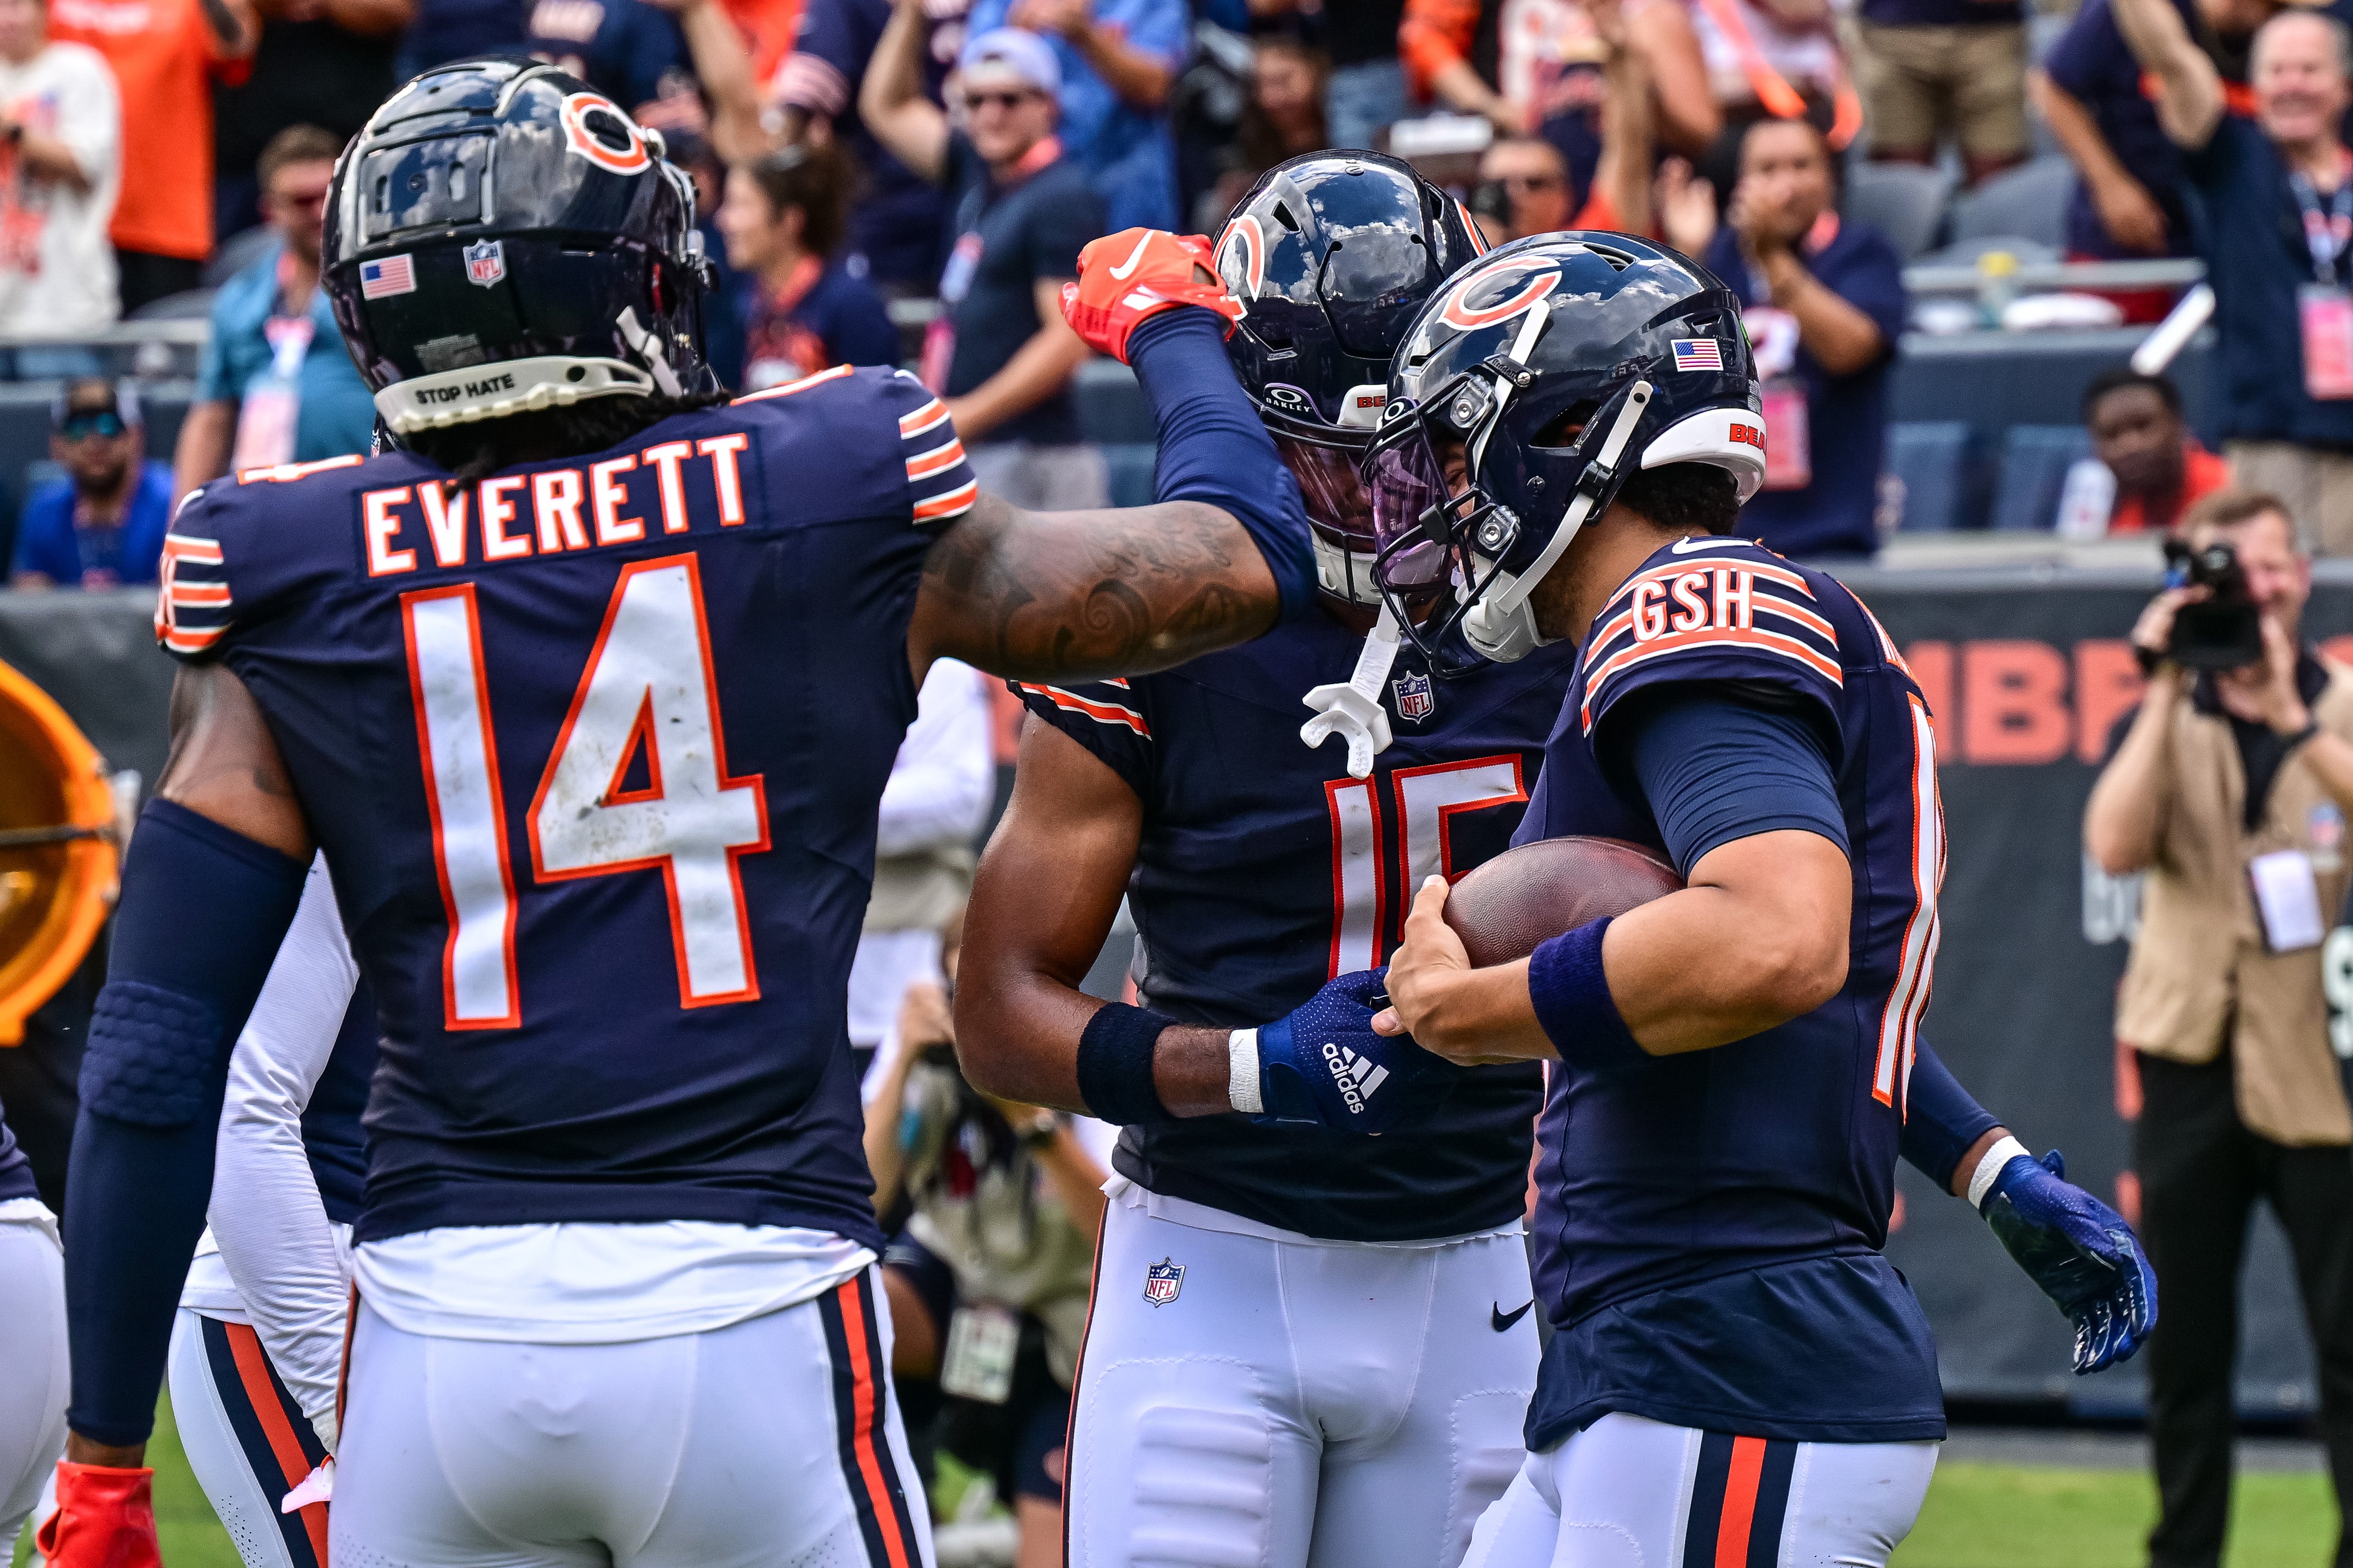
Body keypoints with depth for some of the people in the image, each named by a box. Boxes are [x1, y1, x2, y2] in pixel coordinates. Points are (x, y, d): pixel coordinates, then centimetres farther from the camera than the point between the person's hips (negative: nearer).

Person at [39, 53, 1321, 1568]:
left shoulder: (292, 587, 4)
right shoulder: (832, 503, 2)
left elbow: (154, 1056, 1)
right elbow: (1248, 559, 14)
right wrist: (1169, 323, 34)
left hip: (444, 1317, 1)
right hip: (747, 1313, -1)